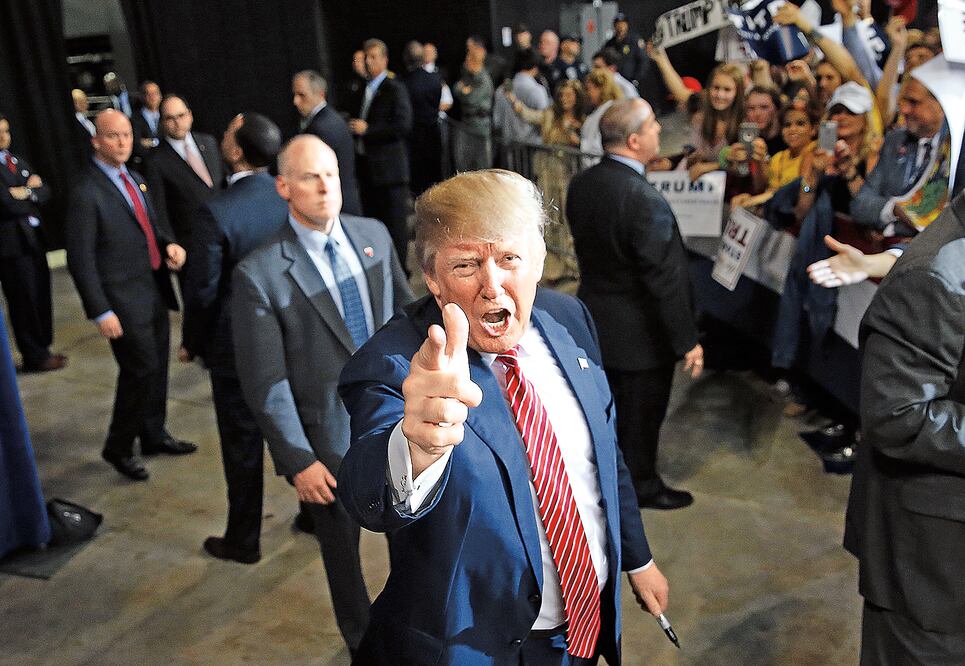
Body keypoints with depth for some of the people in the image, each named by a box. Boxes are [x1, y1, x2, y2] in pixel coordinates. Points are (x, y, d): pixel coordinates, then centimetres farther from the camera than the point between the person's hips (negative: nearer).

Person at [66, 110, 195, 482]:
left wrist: (169, 244, 0)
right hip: (125, 300, -8)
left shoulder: (134, 180, 10)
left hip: (155, 291, 8)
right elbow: (81, 260, -15)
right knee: (140, 370, -4)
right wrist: (101, 312, -17)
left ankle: (154, 435, 35)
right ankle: (118, 447, 17)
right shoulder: (87, 193, -15)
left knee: (157, 368, 17)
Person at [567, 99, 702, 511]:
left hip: (596, 320, 7)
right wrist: (687, 340, -16)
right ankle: (641, 486, 34)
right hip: (640, 333, -7)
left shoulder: (581, 184, -5)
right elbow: (666, 279, -25)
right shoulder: (645, 200, -29)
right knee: (641, 415, 14)